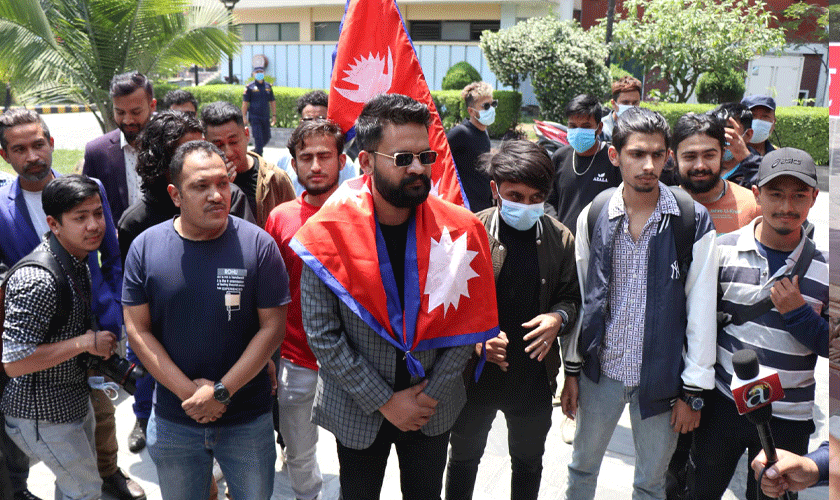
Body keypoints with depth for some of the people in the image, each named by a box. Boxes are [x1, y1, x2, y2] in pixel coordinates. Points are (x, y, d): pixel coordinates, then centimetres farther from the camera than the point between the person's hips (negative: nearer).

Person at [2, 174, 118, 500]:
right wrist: (86, 343, -27)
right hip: (43, 416, -9)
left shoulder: (79, 259, 1)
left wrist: (98, 341, 2)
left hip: (75, 397, 9)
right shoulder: (36, 280, -30)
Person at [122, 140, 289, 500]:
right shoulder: (145, 247, -5)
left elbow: (272, 327, -12)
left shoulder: (258, 244, -12)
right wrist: (187, 390, -13)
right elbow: (137, 329, -4)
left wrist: (221, 392, -16)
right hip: (173, 420, 2)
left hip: (248, 418, -1)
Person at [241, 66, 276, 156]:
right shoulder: (250, 87, -2)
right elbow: (245, 103, -2)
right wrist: (244, 117, -6)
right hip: (254, 117, -5)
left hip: (266, 117, 5)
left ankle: (254, 151, 30)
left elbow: (272, 101, 17)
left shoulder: (268, 86, 11)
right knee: (258, 137, -9)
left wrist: (274, 115, 12)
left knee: (266, 137, 9)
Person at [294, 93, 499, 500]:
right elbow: (322, 333, -14)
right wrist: (383, 401, -14)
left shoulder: (458, 230, -10)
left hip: (433, 410, 2)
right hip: (358, 412, -1)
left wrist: (432, 393, -10)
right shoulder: (327, 234, -15)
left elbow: (467, 320, -5)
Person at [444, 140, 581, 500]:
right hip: (474, 373, -2)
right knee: (464, 458, 21)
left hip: (534, 378, 2)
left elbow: (571, 297, 5)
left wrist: (559, 317, -17)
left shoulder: (560, 239, -5)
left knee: (528, 463, 23)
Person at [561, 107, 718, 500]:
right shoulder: (593, 217, -5)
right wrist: (571, 370, 5)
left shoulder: (693, 222, -11)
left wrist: (693, 392, -5)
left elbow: (702, 313, -7)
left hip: (661, 379, -1)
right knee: (582, 468, 20)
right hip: (600, 371, 2)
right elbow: (578, 298, 2)